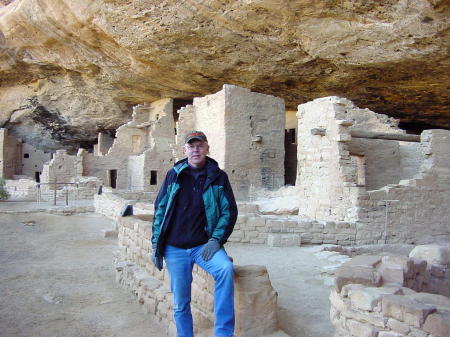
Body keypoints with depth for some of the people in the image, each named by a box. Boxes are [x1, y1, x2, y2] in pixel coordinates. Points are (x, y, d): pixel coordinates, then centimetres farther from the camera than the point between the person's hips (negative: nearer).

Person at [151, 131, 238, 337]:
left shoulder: (218, 177, 3)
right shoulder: (174, 175, 5)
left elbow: (229, 211, 2)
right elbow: (160, 210, 8)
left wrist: (216, 240, -11)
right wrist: (156, 245, 4)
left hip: (204, 245, -1)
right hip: (175, 249, 2)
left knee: (225, 269, -30)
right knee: (180, 303, 7)